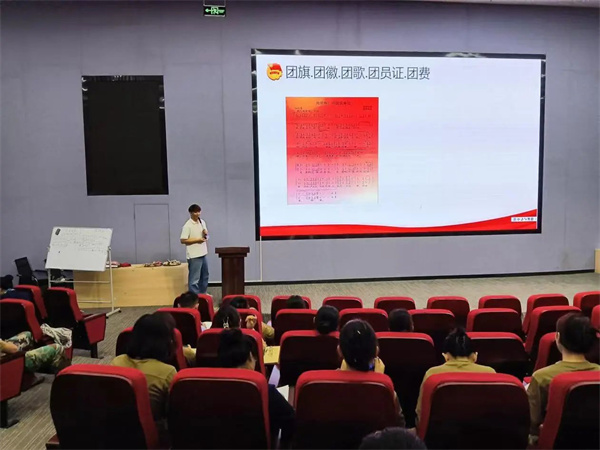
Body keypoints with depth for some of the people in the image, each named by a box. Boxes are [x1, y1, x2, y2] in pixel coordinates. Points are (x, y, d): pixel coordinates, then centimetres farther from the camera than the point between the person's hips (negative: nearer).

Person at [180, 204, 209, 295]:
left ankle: (202, 293, 36)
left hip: (203, 253, 8)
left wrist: (206, 234, -6)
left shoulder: (202, 222, 7)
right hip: (194, 255, -8)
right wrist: (197, 240, -20)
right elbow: (182, 240, -18)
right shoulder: (187, 226, -15)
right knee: (194, 277, -2)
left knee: (205, 275, 20)